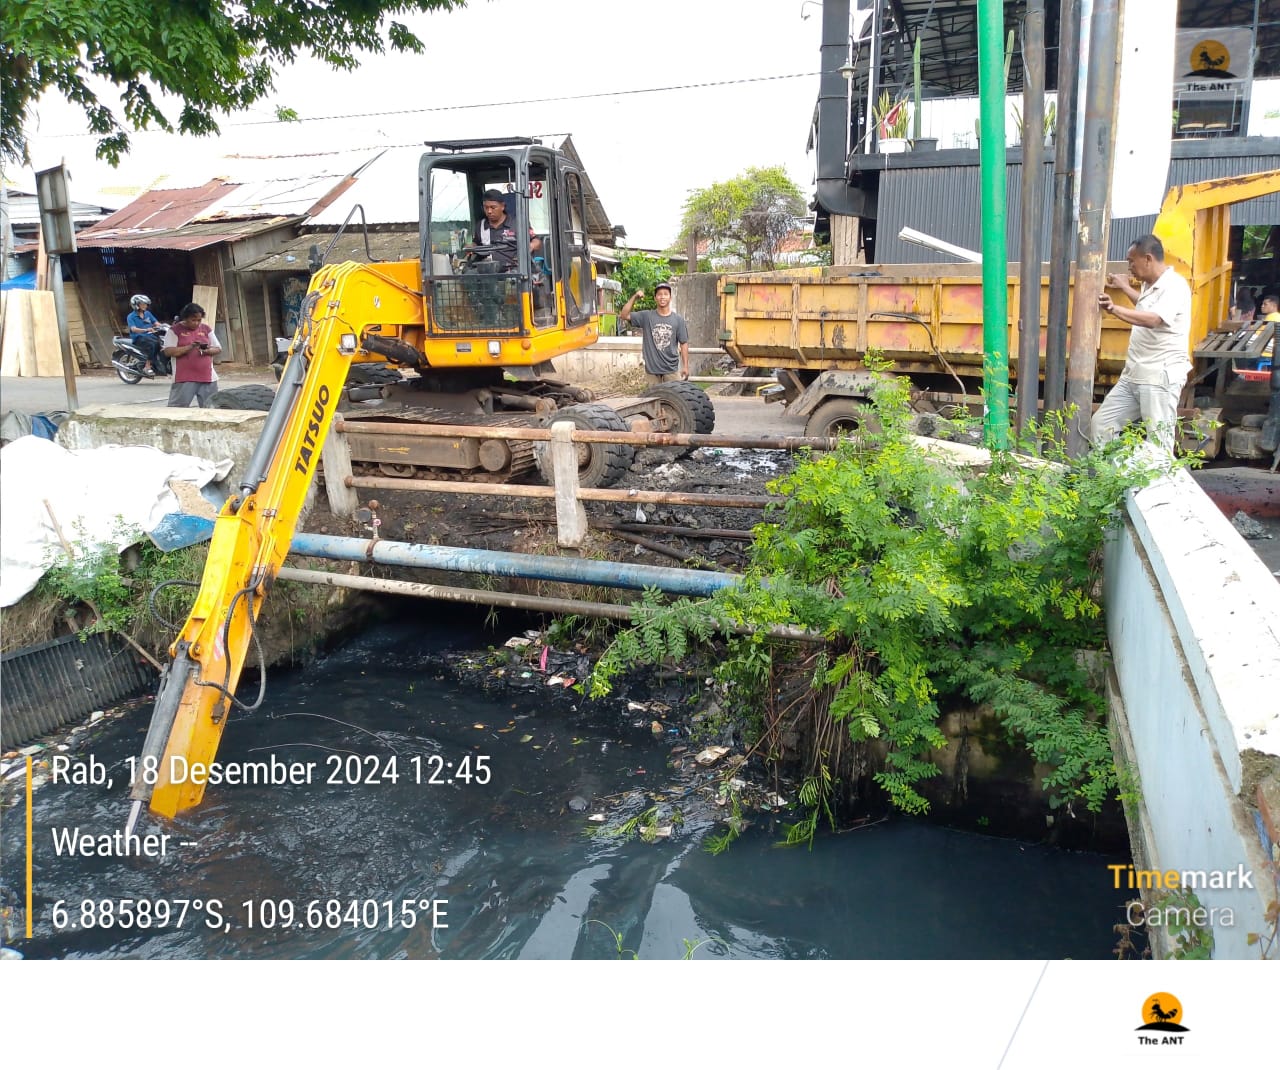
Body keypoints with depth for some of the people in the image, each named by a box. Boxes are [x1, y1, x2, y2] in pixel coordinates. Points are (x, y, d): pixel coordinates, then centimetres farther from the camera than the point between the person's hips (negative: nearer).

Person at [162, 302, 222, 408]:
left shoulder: (206, 329, 12)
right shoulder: (175, 330, 0)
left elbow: (218, 349, 14)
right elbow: (168, 351, -9)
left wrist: (208, 351, -9)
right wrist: (189, 347, -19)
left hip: (207, 377, 4)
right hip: (184, 379, -4)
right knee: (176, 410, -7)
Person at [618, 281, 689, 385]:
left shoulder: (678, 319, 0)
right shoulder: (646, 317, 1)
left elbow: (683, 344, 2)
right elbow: (624, 315, -3)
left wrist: (685, 366, -2)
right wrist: (634, 298, -13)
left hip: (671, 369, 0)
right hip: (652, 369, 1)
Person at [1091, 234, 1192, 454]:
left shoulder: (1174, 286, -14)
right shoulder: (1151, 285, 16)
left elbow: (1153, 319, -32)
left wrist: (1115, 309, -42)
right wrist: (1124, 287, 47)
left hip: (1161, 378, -10)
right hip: (1133, 375, 10)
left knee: (1159, 444, -10)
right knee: (1100, 424, 9)